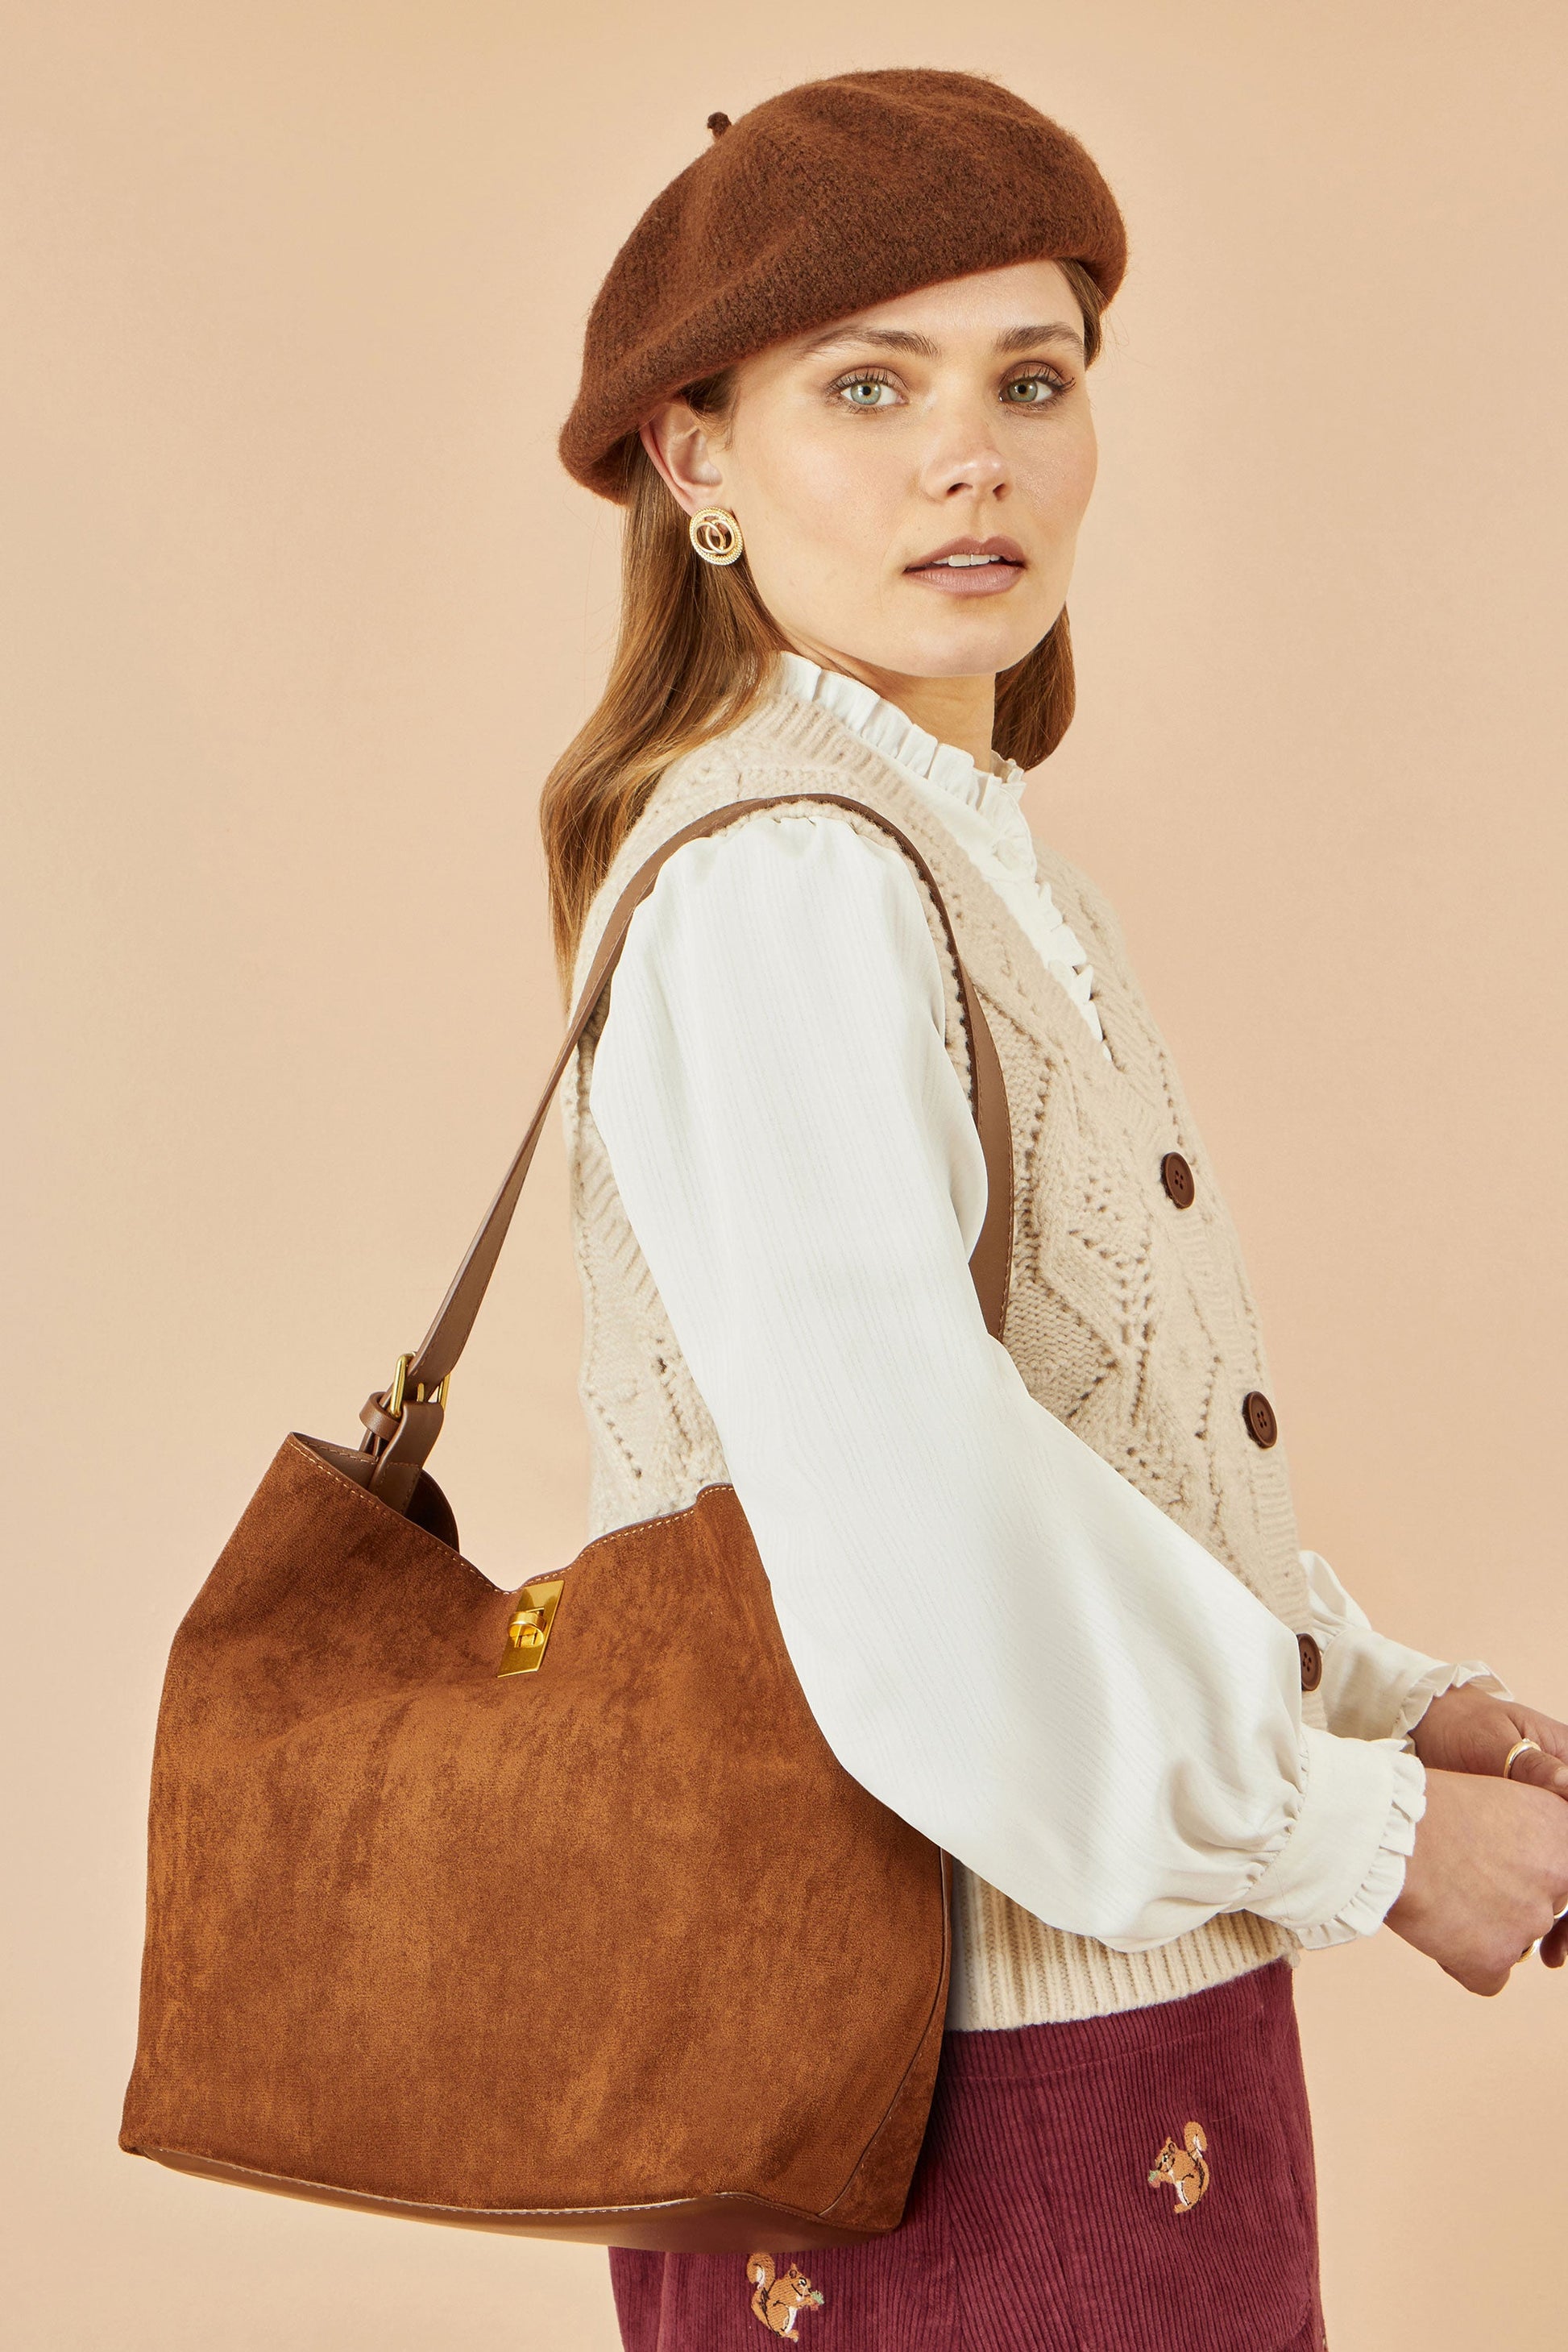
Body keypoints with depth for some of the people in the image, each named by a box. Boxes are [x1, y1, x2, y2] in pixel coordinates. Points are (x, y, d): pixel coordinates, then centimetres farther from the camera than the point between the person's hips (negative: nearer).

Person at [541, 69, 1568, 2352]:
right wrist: (1357, 1828, -18)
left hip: (1089, 2017, 9)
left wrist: (1381, 1695, 3)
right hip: (960, 2095, -9)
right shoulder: (781, 879, -20)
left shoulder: (960, 855, 10)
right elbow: (909, 1533, -29)